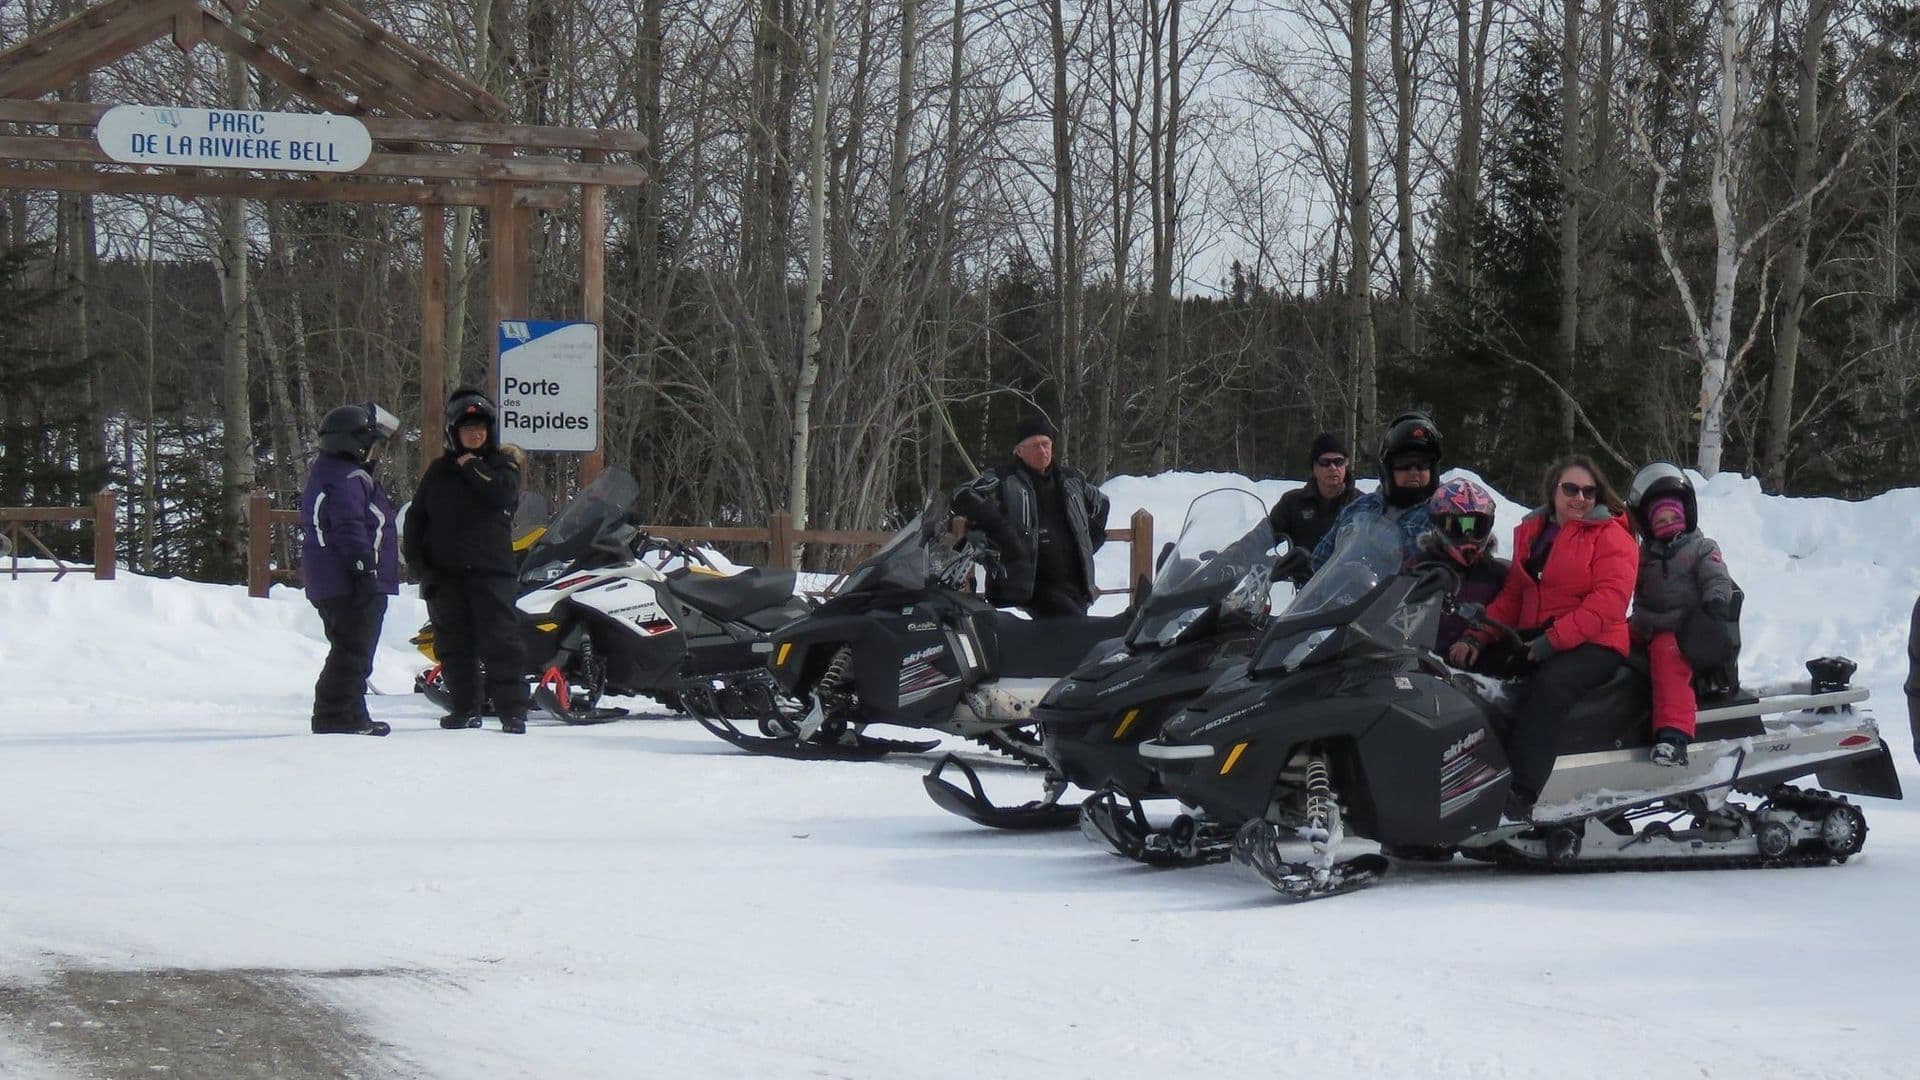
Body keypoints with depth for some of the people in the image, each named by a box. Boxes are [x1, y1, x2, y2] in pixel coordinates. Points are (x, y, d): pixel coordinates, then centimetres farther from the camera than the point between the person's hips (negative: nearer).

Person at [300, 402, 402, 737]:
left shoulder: (325, 472, 21)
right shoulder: (348, 480, -15)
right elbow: (350, 530, -24)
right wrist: (366, 569, -24)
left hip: (327, 584, 11)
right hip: (352, 584, -11)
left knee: (349, 650, 16)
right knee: (353, 651, -9)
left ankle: (351, 715, 21)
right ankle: (335, 716, -10)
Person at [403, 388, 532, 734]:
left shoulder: (502, 466, 8)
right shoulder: (439, 471, 14)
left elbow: (504, 494, -16)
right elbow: (415, 519, 12)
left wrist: (472, 468, -5)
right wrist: (420, 565, 2)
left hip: (490, 570, -3)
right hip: (445, 575, 3)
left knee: (500, 641, -9)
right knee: (454, 644, 5)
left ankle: (513, 709, -10)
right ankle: (466, 708, 13)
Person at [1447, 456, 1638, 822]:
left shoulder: (1612, 536, -1)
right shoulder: (1531, 532, 19)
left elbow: (1609, 599, -14)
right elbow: (1512, 596, 18)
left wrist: (1554, 640, -22)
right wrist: (1477, 637, 1)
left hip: (1593, 645, -7)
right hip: (1532, 639, 7)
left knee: (1548, 685, -37)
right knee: (1464, 668, -13)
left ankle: (1518, 800, -49)